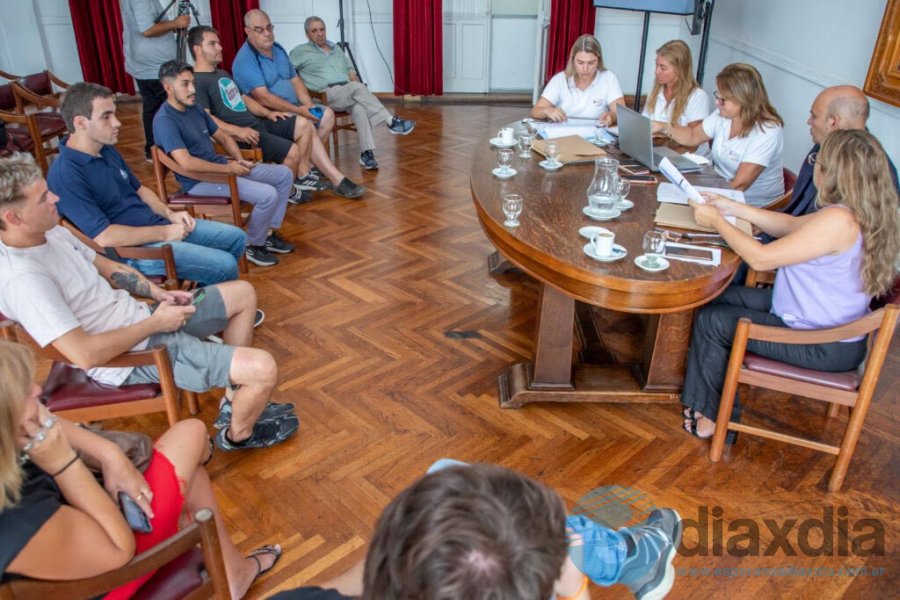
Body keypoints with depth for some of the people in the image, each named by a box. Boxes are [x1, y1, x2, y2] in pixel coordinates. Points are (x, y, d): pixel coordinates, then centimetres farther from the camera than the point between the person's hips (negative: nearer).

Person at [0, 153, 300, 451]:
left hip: (139, 315, 10)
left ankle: (235, 402, 23)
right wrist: (155, 323, -19)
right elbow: (85, 355, -30)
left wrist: (158, 293, 1)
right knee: (264, 369, -21)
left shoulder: (52, 233, 2)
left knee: (244, 293, 18)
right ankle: (239, 434, 14)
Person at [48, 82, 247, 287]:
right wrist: (164, 233, -19)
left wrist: (170, 214, 2)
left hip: (155, 225, 9)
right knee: (224, 266, -18)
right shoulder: (65, 175, -22)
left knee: (236, 238, 9)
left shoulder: (107, 150, 6)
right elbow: (103, 237, -26)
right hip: (132, 249, -9)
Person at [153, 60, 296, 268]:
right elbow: (187, 163, -28)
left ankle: (269, 233, 13)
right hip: (200, 181, -10)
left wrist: (239, 160, 1)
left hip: (221, 167, 10)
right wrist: (228, 168, -20)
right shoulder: (164, 120, -18)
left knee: (284, 174, 6)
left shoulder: (195, 108, 11)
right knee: (267, 195, -25)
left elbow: (223, 137, 20)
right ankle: (253, 245, -2)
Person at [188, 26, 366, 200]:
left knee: (305, 125, 5)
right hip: (241, 134, -10)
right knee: (292, 151, -23)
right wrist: (237, 131, -31)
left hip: (257, 122, 10)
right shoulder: (197, 82, -11)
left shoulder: (223, 74, 22)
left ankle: (302, 176, 8)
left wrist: (267, 113, 9)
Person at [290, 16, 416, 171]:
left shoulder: (336, 48, 26)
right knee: (357, 87, -33)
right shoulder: (300, 51, 9)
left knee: (359, 105, -33)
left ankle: (366, 152, -40)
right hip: (326, 95, -4)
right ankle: (391, 121, -34)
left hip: (348, 93, 4)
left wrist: (353, 77, 2)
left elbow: (349, 69, 29)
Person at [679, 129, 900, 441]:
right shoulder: (862, 212, 1)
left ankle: (712, 414, 16)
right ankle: (705, 399, 16)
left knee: (711, 321, -4)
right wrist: (733, 208, 9)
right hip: (829, 325, 10)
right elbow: (791, 225, 14)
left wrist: (716, 220, -13)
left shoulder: (838, 221, -30)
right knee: (715, 296, 10)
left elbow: (761, 258, -25)